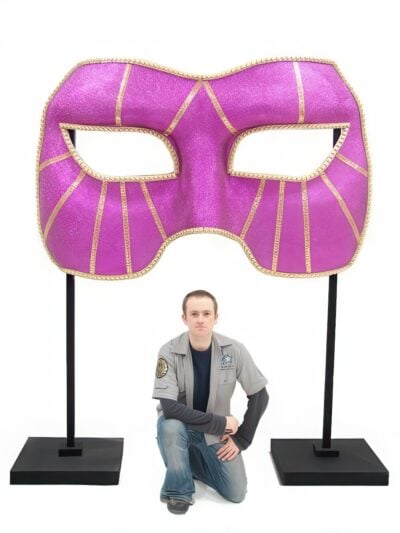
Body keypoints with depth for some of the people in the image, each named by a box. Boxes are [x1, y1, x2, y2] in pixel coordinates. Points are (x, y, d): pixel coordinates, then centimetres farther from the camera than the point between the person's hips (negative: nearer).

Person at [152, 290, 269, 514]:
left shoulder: (234, 350, -18)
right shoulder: (169, 352, -23)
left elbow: (260, 396, -9)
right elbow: (169, 407, -30)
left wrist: (241, 439, -10)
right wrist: (221, 422, -29)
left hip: (216, 433, 2)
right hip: (179, 425, -2)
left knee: (236, 493, -6)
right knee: (169, 425, -36)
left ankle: (195, 458, 22)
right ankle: (179, 491, -11)